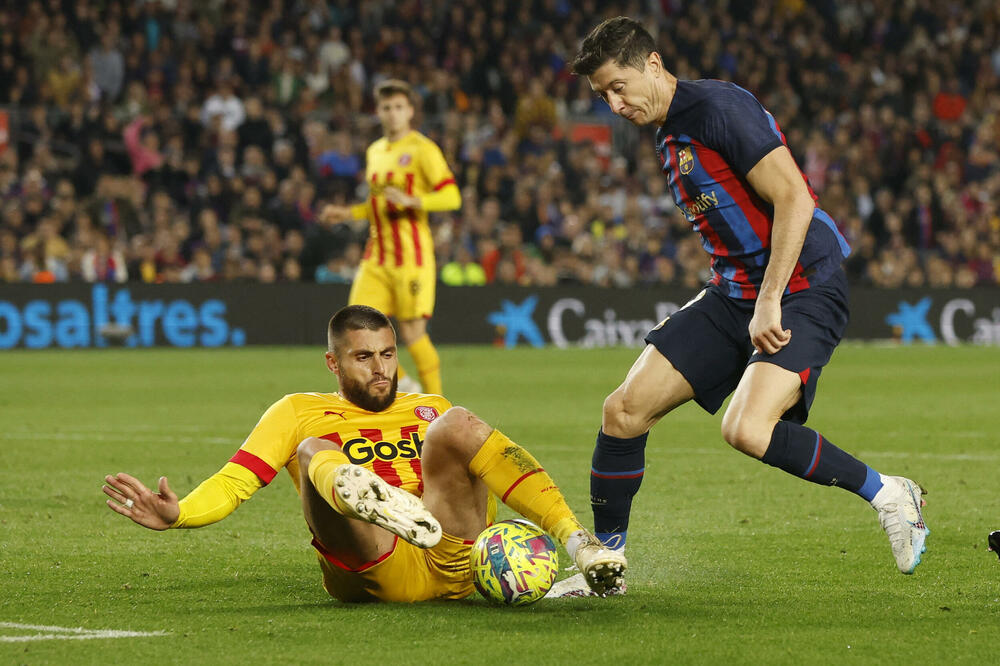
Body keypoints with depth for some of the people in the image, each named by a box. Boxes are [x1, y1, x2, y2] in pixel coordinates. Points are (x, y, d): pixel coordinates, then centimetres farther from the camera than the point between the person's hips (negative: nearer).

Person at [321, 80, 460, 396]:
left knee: (412, 333, -7)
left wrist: (410, 200, -24)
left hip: (411, 254, -7)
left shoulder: (422, 149, -5)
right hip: (377, 256, 7)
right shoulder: (375, 152, 17)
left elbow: (451, 198, -12)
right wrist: (347, 213, 18)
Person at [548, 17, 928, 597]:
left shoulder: (719, 108, -14)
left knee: (747, 430, -28)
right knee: (625, 409, -1)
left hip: (802, 288, -9)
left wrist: (770, 302, -22)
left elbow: (793, 199, -20)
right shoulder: (670, 138, 15)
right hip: (734, 293, 9)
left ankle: (888, 494, -8)